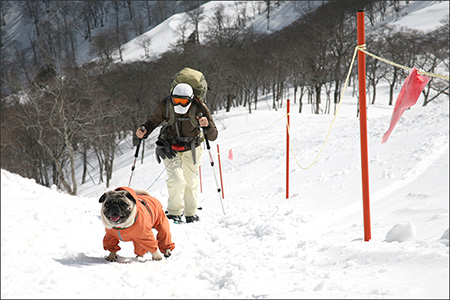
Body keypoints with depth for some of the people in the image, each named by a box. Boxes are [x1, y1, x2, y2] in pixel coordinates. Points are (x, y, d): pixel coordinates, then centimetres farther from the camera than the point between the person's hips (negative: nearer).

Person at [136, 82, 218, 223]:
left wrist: (207, 125, -42)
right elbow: (153, 121, -4)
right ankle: (174, 213, -2)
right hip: (170, 147, -1)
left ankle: (191, 214, 30)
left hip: (191, 149, 1)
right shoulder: (165, 105, -23)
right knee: (177, 180, -17)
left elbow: (213, 137, -21)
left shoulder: (199, 108, -23)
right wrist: (144, 130, -25)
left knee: (191, 181, 10)